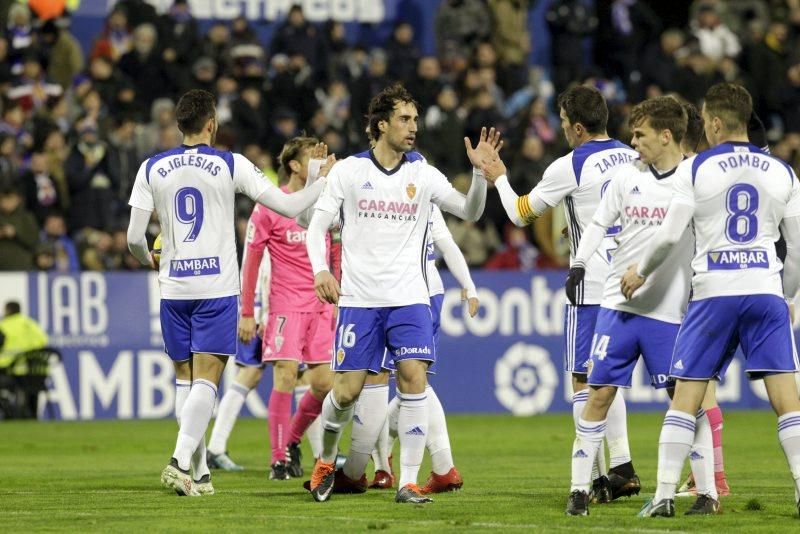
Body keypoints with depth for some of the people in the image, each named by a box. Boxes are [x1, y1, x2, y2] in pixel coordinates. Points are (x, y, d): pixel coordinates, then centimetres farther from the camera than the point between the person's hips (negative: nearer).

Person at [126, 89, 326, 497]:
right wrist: (325, 180, 13)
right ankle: (181, 460, -23)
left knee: (184, 378, 12)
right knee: (206, 379, -5)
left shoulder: (152, 169, 4)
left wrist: (150, 260, 25)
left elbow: (134, 238, 2)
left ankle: (199, 472, 11)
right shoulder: (231, 165, -3)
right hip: (217, 287, -3)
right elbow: (288, 206, -3)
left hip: (173, 287, 3)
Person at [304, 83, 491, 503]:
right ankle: (325, 461, 26)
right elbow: (317, 225, 3)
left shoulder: (422, 174, 6)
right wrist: (321, 270, -13)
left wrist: (480, 170, -12)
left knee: (413, 379, -14)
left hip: (408, 298, 1)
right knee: (347, 390, -3)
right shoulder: (348, 171, 2)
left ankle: (408, 483, -9)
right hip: (358, 297, -1)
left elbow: (469, 212, 4)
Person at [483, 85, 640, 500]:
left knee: (584, 379, 0)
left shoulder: (569, 167, -10)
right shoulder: (633, 159, 8)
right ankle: (622, 467, 12)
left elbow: (521, 214, 3)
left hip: (592, 286, -7)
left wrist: (498, 178, 19)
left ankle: (594, 478, -4)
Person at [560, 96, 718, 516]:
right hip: (619, 305, 3)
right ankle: (579, 488, 6)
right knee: (599, 394, 0)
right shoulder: (627, 176, 5)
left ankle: (707, 493, 4)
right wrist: (579, 264, -4)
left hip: (671, 311, -3)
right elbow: (600, 222, 11)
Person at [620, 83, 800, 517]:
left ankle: (664, 493, 0)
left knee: (686, 397, 4)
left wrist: (640, 271, 14)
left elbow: (669, 236, -3)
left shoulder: (696, 169, -1)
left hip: (713, 293, -2)